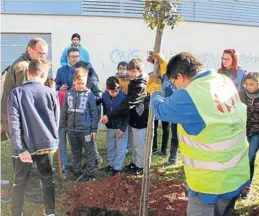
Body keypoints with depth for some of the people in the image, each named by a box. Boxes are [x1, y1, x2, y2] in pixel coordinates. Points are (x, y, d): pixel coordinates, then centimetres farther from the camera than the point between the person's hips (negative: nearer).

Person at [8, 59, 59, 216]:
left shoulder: (16, 93, -6)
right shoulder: (51, 93, -2)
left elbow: (14, 123, -12)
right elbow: (56, 120, 4)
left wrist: (20, 148, -12)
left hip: (26, 145, -1)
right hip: (46, 144, 1)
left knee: (20, 182, 14)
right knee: (48, 180, 14)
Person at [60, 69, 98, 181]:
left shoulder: (89, 94, -8)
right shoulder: (69, 94, 1)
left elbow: (94, 113, -6)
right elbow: (64, 111, 9)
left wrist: (94, 129, -7)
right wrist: (61, 125, 9)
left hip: (86, 130, -4)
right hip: (71, 130, 4)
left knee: (89, 152, 6)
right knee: (75, 153, 16)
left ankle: (89, 173, 18)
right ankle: (77, 172, 30)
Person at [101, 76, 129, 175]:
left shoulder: (123, 97, -22)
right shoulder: (104, 95, -10)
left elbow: (126, 115, -16)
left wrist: (123, 129, -16)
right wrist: (105, 119, 8)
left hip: (121, 127, -4)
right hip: (109, 127, 4)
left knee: (120, 149, 6)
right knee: (110, 147, 19)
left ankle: (117, 168, 19)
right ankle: (111, 164, 36)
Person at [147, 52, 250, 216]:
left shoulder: (188, 96, -25)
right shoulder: (225, 81, 0)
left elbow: (160, 109, -6)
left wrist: (155, 89, 14)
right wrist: (166, 66, 23)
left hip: (211, 183, -7)